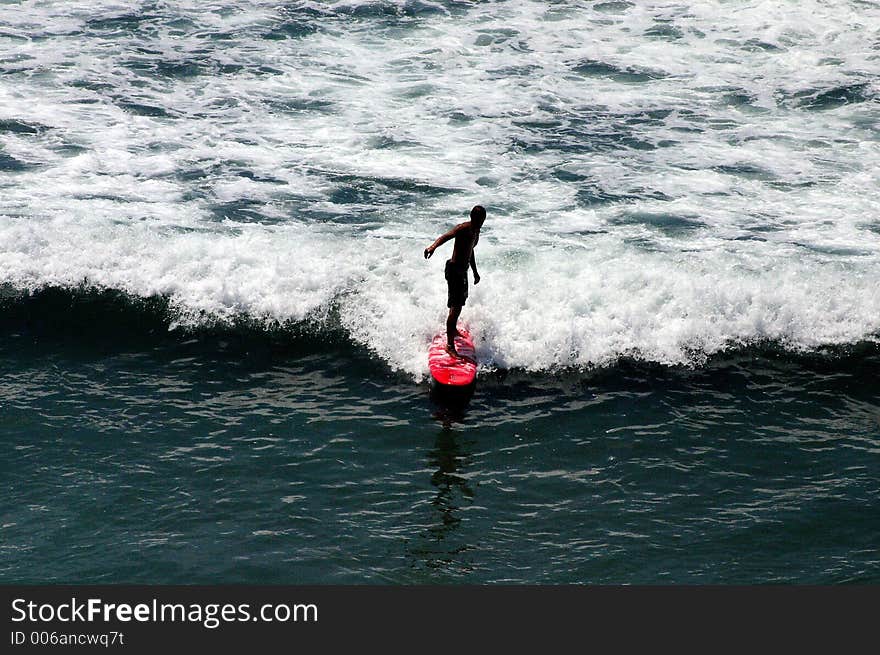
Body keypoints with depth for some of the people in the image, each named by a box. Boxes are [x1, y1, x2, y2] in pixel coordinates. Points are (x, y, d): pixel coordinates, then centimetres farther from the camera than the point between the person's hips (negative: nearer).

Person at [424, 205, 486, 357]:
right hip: (454, 269, -10)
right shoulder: (463, 228, -19)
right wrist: (433, 246, -58)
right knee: (455, 307, -14)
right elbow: (445, 237, -37)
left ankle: (453, 329, 50)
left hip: (463, 270, 10)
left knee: (460, 304, 27)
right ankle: (450, 345, -15)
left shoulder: (476, 231, 10)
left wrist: (475, 271, 35)